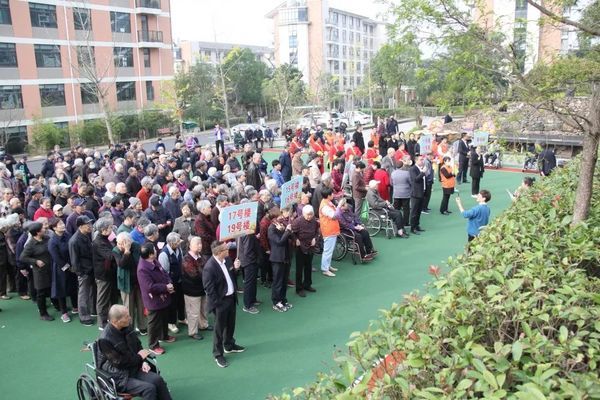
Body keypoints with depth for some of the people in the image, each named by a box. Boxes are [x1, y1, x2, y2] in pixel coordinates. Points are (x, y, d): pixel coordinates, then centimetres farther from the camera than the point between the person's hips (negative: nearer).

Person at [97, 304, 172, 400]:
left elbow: (138, 346, 13)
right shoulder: (105, 340, -23)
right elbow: (120, 363, -19)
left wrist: (143, 361, -4)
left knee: (158, 379, -16)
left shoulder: (127, 328, -1)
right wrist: (139, 357, -8)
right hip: (118, 378, -7)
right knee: (149, 388, -24)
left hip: (134, 368, 7)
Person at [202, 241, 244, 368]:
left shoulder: (227, 259, -4)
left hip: (231, 297, 8)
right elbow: (209, 289, -22)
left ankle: (229, 345, 45)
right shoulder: (209, 267, -27)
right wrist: (217, 303, -18)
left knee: (231, 324, 24)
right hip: (220, 301, -8)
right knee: (219, 328, 8)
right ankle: (218, 354, 25)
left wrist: (235, 269, -8)